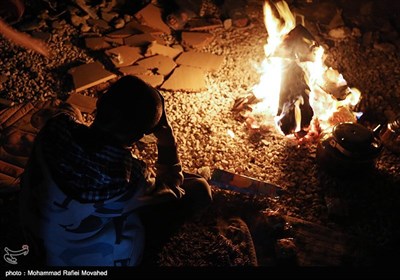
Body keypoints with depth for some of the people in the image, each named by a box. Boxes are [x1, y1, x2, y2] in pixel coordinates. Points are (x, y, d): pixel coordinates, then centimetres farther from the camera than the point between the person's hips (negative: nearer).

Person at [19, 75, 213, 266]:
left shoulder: (56, 127, -25)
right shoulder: (130, 177, -37)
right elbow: (172, 186, -10)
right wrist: (165, 132, -13)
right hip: (98, 260, -4)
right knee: (200, 191, -3)